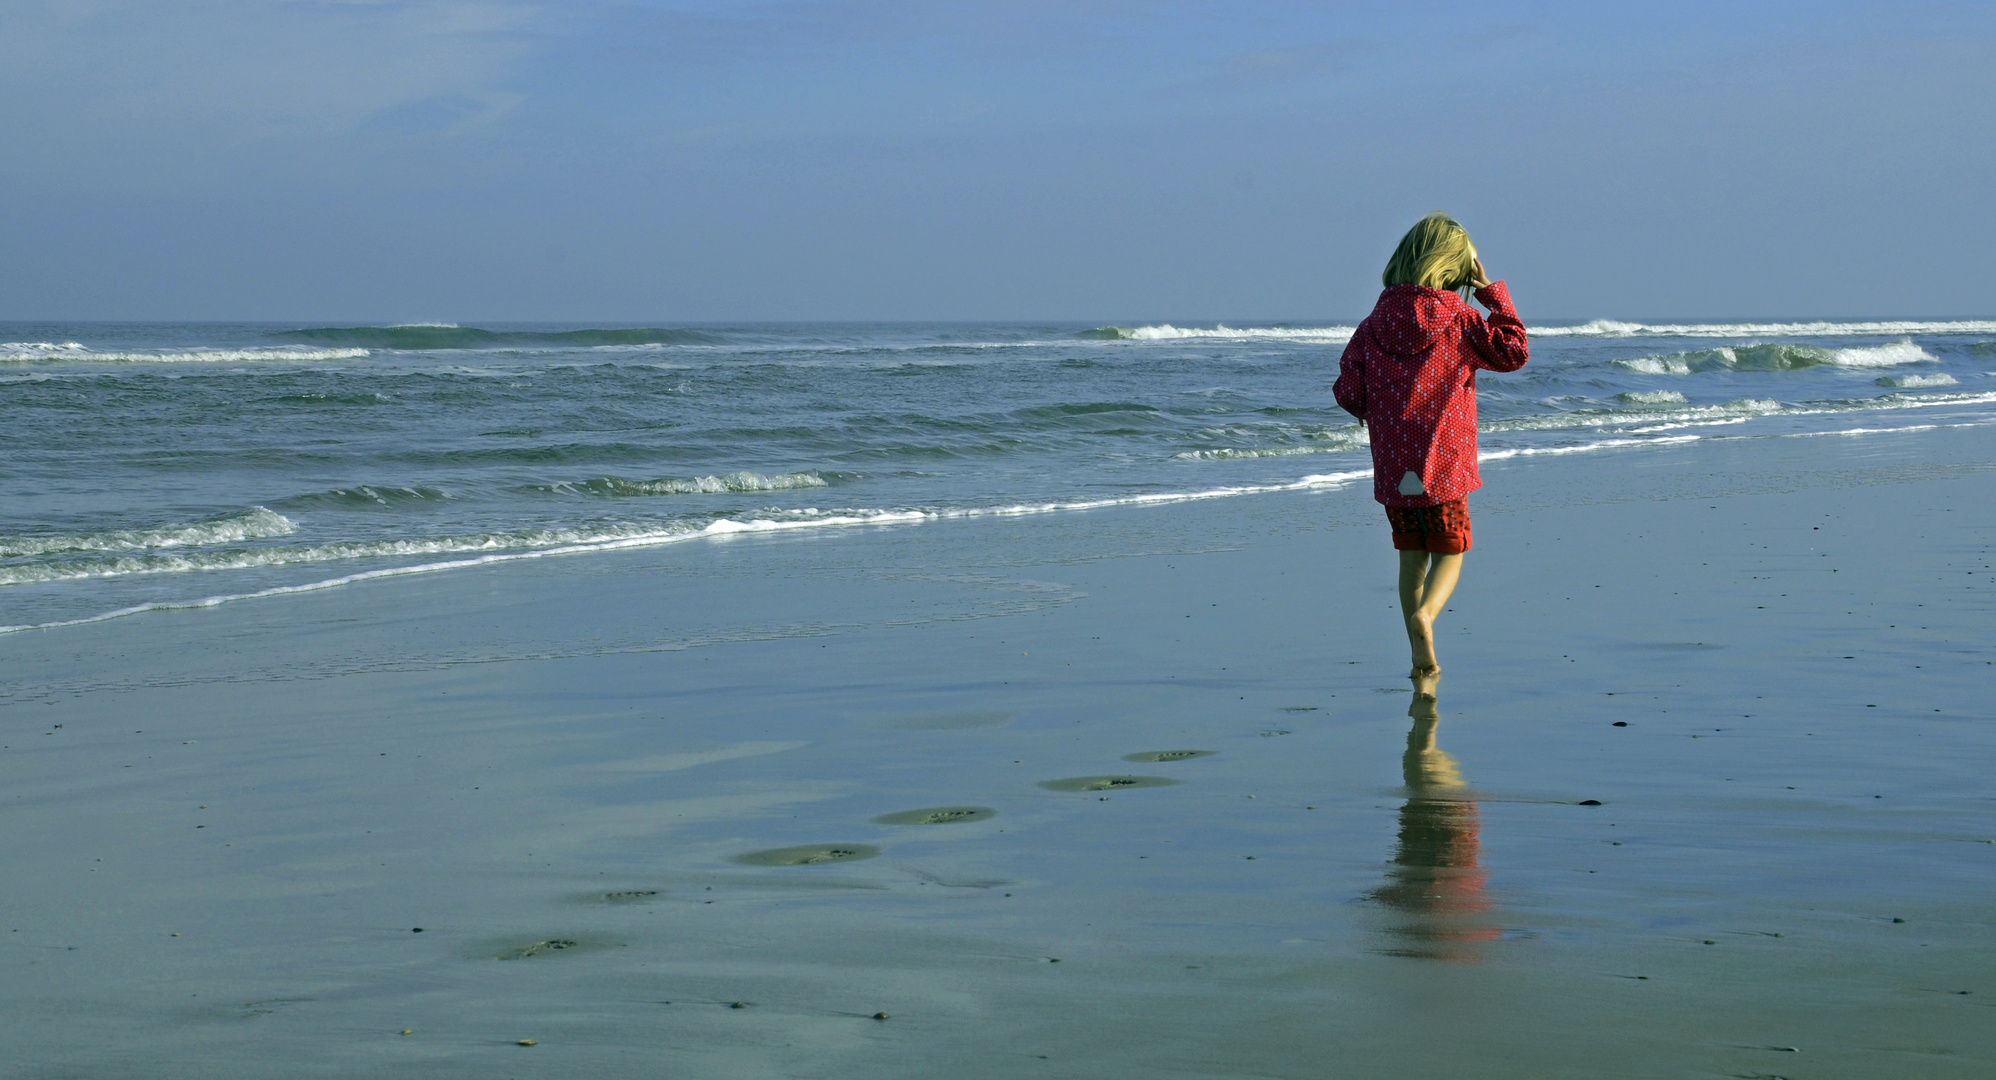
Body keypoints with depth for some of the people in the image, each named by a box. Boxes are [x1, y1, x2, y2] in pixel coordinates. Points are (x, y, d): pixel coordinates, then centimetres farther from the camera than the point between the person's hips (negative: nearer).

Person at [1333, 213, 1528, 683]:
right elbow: (1512, 352, 1)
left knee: (1412, 556, 15)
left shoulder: (1374, 326, 1)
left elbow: (1348, 392, 2)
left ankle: (1422, 659, 13)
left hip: (1392, 465, 3)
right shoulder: (1458, 319, -7)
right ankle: (1424, 615, -22)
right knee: (1450, 553, 9)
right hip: (1444, 463, -3)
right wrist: (1493, 293, 5)